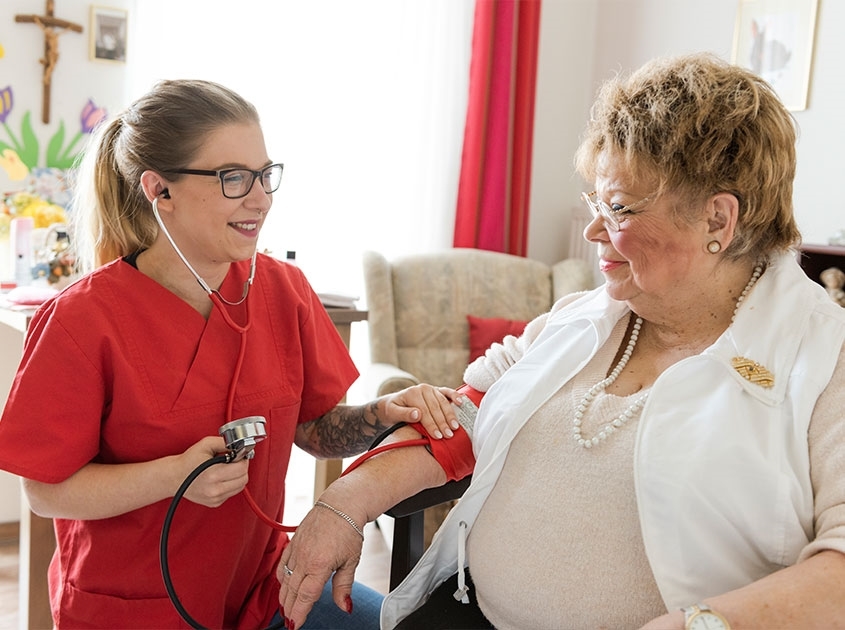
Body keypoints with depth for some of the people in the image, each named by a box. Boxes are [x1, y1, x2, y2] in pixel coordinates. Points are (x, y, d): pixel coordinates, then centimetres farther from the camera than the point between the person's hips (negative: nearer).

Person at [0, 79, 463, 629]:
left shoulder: (283, 288, -4)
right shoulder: (83, 320, -17)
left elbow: (316, 429, 3)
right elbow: (47, 491, -13)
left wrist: (384, 414, -17)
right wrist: (176, 476, -27)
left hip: (262, 583, 5)